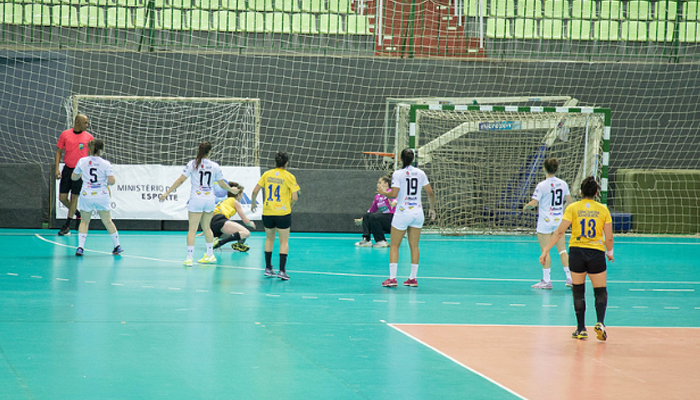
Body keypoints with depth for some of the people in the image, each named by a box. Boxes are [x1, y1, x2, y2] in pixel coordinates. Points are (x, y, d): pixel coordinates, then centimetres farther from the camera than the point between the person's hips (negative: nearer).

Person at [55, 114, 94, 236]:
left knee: (74, 197, 0)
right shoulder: (65, 134, 1)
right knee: (62, 197, 1)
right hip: (67, 169, 2)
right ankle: (77, 213, 29)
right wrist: (57, 169, -1)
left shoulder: (88, 137, -1)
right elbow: (59, 151, 7)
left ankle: (67, 226, 8)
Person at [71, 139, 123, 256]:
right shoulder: (105, 163, -6)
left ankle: (80, 247, 0)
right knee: (108, 221, 14)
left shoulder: (82, 161, 0)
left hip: (86, 195, 1)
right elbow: (112, 181, -12)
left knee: (84, 221, 13)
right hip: (102, 195, -1)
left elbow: (74, 177, 10)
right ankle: (117, 245, 23)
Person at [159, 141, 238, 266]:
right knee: (206, 227, 19)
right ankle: (210, 255, 27)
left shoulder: (192, 164, -5)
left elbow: (180, 180, -6)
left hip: (196, 198, -3)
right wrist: (232, 190, 32)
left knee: (192, 229, -1)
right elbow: (222, 184, 12)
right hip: (210, 199, 3)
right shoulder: (215, 166, 2)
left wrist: (167, 193, 0)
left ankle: (189, 258, -7)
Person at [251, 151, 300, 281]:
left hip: (267, 212, 4)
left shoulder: (266, 174, 3)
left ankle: (268, 268, 21)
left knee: (269, 239, 20)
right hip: (283, 213, -3)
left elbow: (255, 191, 3)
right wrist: (290, 205, 11)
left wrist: (253, 203, 20)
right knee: (284, 241, 4)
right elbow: (295, 197, -10)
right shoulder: (289, 176, -6)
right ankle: (282, 270, -5)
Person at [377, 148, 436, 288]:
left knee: (394, 246, 3)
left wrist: (383, 192, 4)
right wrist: (431, 208, 19)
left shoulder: (398, 174, -9)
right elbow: (430, 193, 5)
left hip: (403, 212, -4)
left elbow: (394, 194, -16)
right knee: (414, 246, 10)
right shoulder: (420, 173, 3)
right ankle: (413, 278, 9)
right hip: (418, 212, 4)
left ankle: (392, 278, -4)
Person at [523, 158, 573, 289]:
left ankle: (546, 280, 5)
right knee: (562, 250, 9)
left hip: (545, 221, -5)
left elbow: (533, 203, -17)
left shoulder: (542, 186, -14)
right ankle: (570, 278, 5)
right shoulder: (563, 184, 3)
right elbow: (569, 201, 11)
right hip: (559, 221, 5)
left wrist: (526, 207, 4)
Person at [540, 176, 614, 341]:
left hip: (576, 250, 0)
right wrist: (609, 252, 22)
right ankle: (600, 322, -14)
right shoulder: (603, 209, 1)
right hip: (596, 253, 0)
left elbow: (559, 232, -7)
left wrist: (546, 250, -3)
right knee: (601, 291, 8)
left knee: (578, 291, 13)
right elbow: (609, 237, 3)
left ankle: (581, 329, 12)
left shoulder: (573, 208, -1)